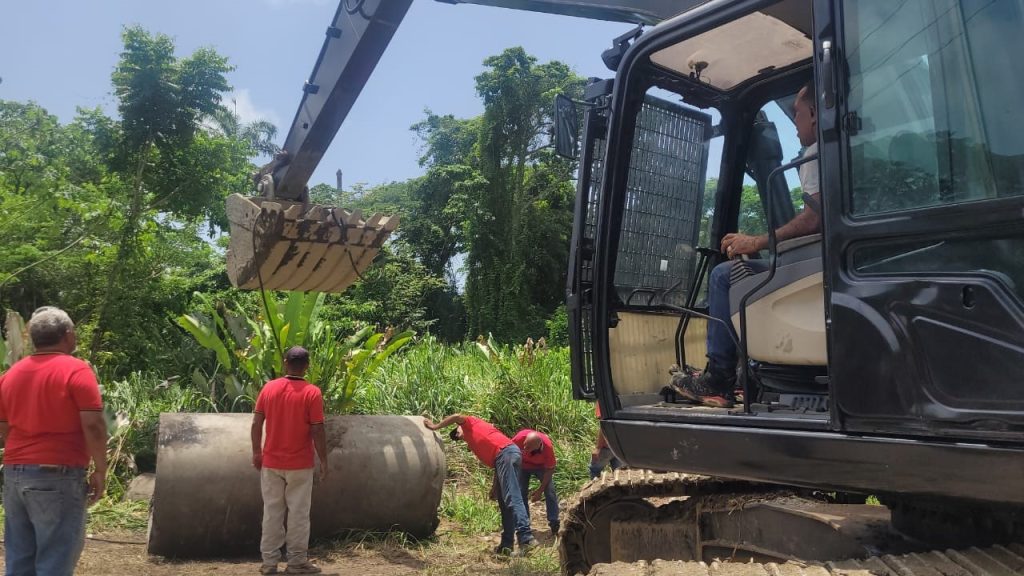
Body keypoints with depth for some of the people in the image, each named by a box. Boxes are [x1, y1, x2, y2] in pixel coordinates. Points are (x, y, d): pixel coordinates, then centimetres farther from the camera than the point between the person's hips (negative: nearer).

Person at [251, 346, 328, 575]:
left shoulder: (269, 387, -2)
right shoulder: (312, 392, -12)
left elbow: (256, 423, 1)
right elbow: (317, 431, -12)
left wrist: (257, 452, 13)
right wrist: (323, 461, -4)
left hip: (271, 462, 3)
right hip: (300, 464, -3)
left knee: (272, 512, 11)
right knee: (298, 513, 6)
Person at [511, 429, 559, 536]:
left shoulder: (547, 446, -38)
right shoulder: (520, 437, -39)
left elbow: (550, 469, -22)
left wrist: (540, 490, -22)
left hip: (542, 466, -1)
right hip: (523, 465, 1)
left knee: (550, 492, -14)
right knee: (521, 492, -9)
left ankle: (555, 526, -7)